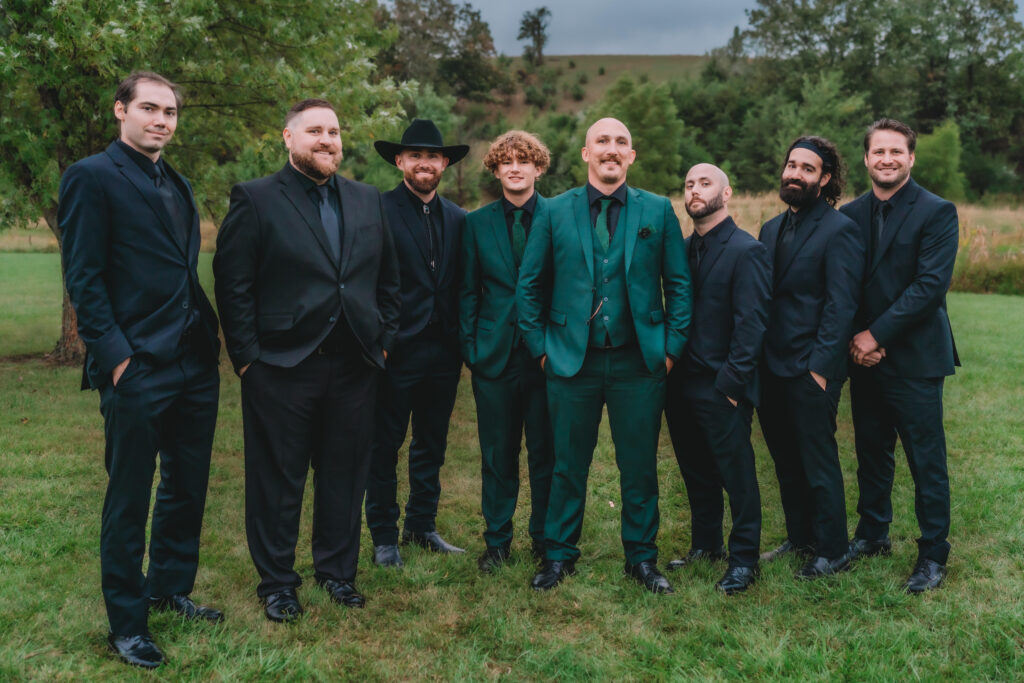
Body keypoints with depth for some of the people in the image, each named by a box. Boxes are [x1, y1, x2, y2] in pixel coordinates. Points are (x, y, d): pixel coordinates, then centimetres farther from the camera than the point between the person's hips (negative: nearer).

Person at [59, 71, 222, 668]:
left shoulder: (179, 186, 16)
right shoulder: (92, 178, -6)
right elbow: (84, 278, -11)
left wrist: (210, 338, 10)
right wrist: (114, 355, -16)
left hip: (196, 365, 7)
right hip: (139, 369, -7)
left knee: (187, 486, 17)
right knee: (129, 499, 5)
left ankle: (170, 589, 35)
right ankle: (126, 623, 19)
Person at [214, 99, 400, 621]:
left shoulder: (368, 202, 12)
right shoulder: (255, 200, -2)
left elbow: (387, 279, 16)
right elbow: (232, 284, -6)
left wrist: (383, 339, 9)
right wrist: (247, 356, -10)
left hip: (354, 365, 4)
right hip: (281, 367, -4)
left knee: (345, 476, 12)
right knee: (277, 480, 7)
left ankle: (337, 570, 30)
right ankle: (276, 582, 22)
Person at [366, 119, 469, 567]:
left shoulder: (458, 219, 10)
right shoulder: (378, 212, -6)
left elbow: (462, 285, 11)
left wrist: (465, 340, 4)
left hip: (443, 351, 5)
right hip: (397, 349, -5)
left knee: (432, 445, 16)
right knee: (385, 446, 6)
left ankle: (422, 525, 30)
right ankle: (383, 536, 18)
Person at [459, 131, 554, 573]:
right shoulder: (477, 223, 7)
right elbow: (468, 291, 9)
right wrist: (469, 346, 2)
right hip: (494, 353, 1)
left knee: (545, 452, 7)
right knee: (497, 454, 9)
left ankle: (545, 540, 23)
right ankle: (497, 540, 23)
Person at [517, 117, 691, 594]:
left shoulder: (659, 211, 5)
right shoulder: (555, 211, 4)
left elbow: (679, 285, 6)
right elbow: (529, 284, 7)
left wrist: (672, 348, 0)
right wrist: (540, 346, 1)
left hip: (639, 362, 0)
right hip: (572, 361, 0)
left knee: (640, 466, 8)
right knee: (568, 466, 9)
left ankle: (642, 557, 25)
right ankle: (559, 555, 25)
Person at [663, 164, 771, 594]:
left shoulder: (746, 251, -10)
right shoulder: (683, 248, 12)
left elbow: (751, 323, -14)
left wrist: (731, 382, -17)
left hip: (721, 387, -7)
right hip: (682, 382, 7)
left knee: (736, 474, 4)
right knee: (696, 471, 17)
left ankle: (744, 559, 17)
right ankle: (705, 544, 33)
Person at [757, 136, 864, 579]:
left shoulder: (839, 231, -9)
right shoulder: (772, 229, 14)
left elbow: (841, 307, -14)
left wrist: (821, 368, -18)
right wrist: (755, 360, 7)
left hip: (811, 371, -7)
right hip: (771, 368, 7)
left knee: (818, 463, 2)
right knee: (786, 461, 16)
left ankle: (833, 551, 17)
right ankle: (799, 538, 31)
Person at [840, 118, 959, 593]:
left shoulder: (937, 213, -6)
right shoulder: (850, 215, 8)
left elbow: (931, 284, -15)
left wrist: (877, 333, -17)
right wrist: (855, 340, -8)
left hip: (915, 358, -4)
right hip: (865, 357, 5)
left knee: (926, 461, 2)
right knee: (871, 452, 15)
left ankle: (933, 555, 15)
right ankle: (872, 534, 31)